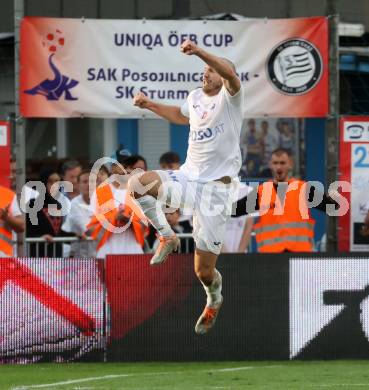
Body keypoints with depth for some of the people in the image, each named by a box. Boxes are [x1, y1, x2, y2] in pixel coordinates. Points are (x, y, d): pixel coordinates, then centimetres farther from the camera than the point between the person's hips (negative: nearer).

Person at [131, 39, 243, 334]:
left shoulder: (229, 98, -9)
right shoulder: (195, 98, 12)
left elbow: (230, 72, -34)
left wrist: (199, 52, -46)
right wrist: (150, 105, 28)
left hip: (216, 186, -6)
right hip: (187, 177, 6)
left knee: (204, 271, -1)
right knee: (137, 183, -25)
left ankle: (214, 301, 37)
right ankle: (167, 237, -4)